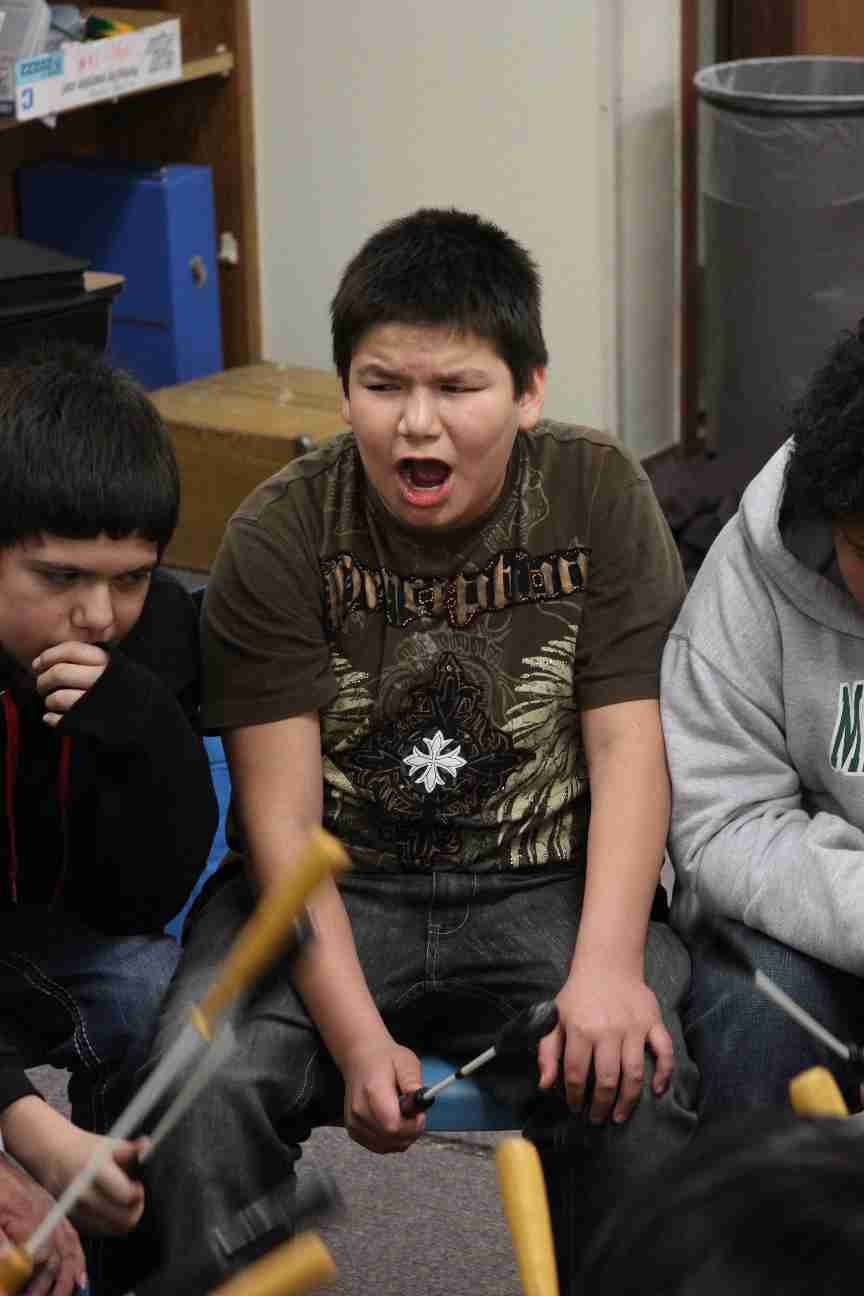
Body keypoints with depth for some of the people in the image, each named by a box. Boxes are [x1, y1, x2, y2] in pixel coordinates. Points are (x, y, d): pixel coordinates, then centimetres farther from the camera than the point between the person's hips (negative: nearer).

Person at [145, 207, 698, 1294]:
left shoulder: (598, 495, -1)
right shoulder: (276, 536, -6)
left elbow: (628, 747, -6)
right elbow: (282, 812, -11)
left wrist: (607, 968, -22)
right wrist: (357, 1039, -23)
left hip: (544, 887, 1)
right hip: (331, 894, 0)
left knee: (633, 1085, -26)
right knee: (203, 1088, -26)